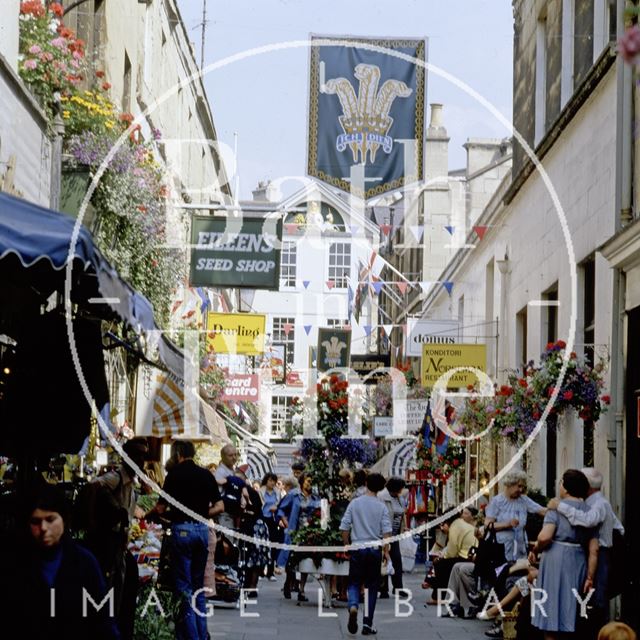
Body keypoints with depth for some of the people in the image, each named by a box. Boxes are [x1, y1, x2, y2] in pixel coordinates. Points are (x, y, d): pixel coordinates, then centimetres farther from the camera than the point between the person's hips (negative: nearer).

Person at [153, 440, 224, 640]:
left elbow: (161, 508, -4)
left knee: (184, 586, 0)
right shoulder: (206, 474, 9)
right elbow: (219, 506, 7)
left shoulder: (175, 473, -5)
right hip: (202, 528, 5)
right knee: (198, 585, 14)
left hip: (182, 528, -5)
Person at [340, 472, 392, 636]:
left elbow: (344, 527, 0)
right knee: (371, 587, 9)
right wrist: (386, 552, -1)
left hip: (357, 548, 0)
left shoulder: (354, 503, 0)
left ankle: (353, 607, -24)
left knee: (354, 583, 8)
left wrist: (347, 547, 11)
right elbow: (386, 532, -8)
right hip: (374, 549, 0)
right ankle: (367, 624, 8)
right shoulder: (381, 507, -3)